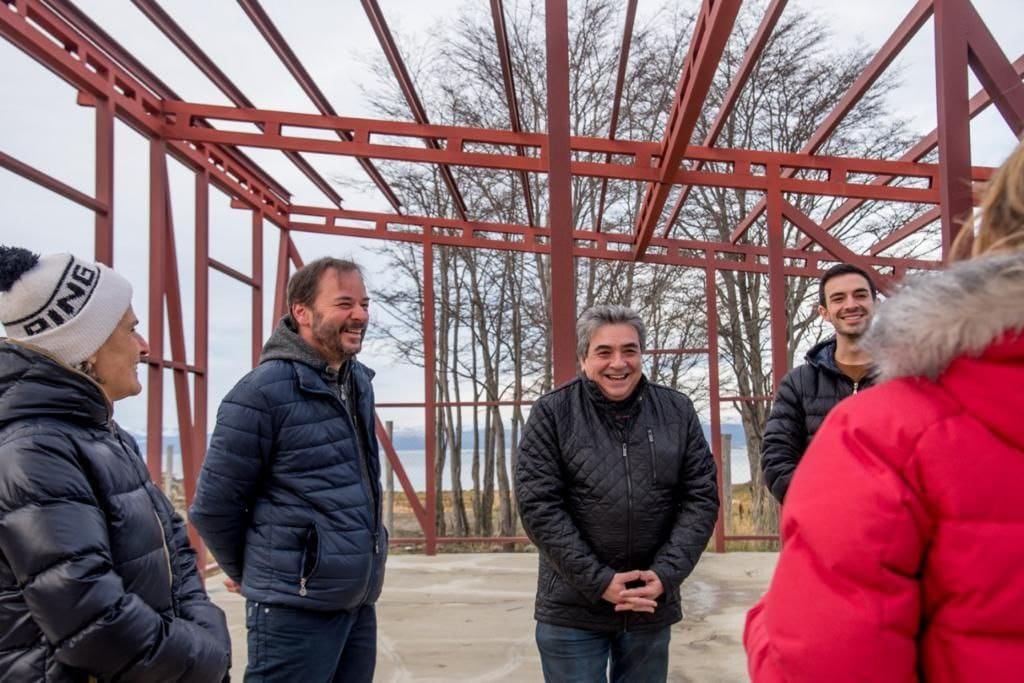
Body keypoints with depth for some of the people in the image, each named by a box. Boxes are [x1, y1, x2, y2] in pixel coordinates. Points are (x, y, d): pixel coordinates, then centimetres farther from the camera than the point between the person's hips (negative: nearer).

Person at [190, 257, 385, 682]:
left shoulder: (358, 383, 8)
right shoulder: (265, 391, -15)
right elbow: (213, 506, -10)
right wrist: (254, 573, 4)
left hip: (359, 603, 7)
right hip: (297, 609, -7)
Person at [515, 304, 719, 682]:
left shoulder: (677, 411, 2)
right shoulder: (551, 413, -6)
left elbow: (701, 497, 1)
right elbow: (538, 505, -11)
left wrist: (666, 573, -11)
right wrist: (598, 581, -15)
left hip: (652, 607, 3)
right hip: (572, 611, -2)